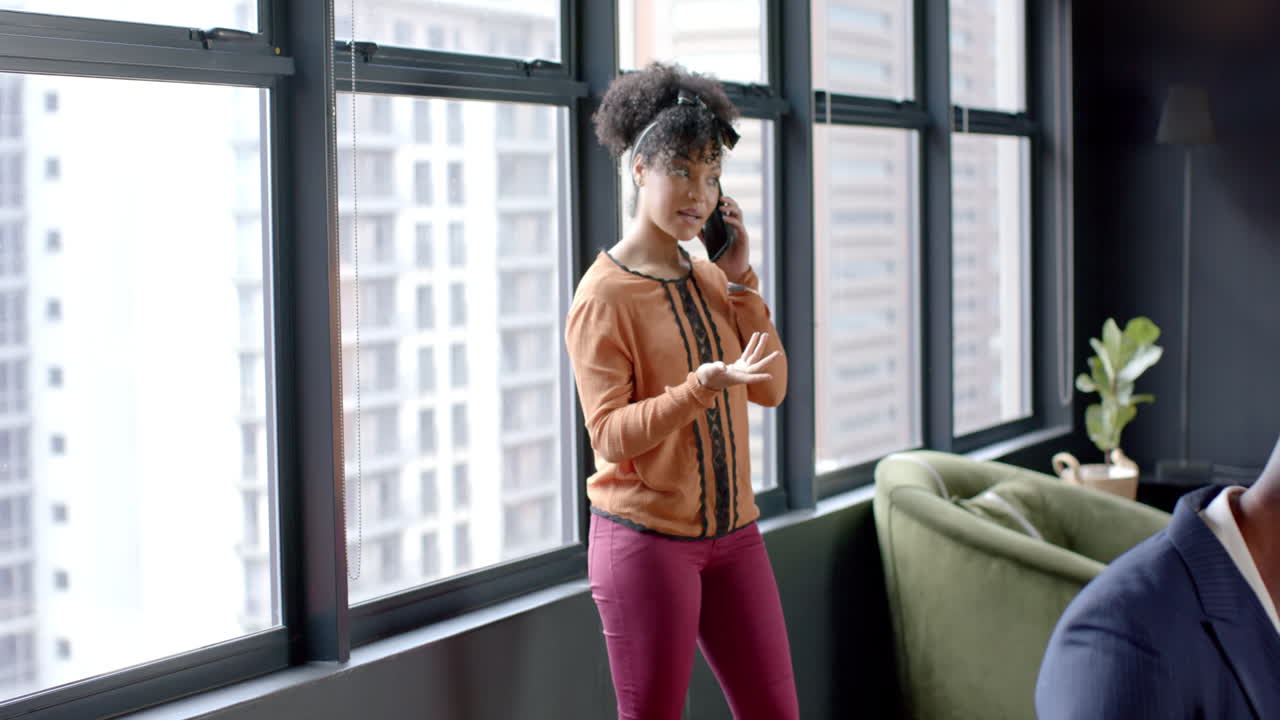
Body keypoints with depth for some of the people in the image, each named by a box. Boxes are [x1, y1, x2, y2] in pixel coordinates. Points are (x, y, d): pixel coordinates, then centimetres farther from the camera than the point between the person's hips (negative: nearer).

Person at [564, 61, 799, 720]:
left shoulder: (708, 279, 9)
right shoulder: (604, 294, -11)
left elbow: (771, 388, 4)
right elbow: (611, 434, -16)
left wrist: (739, 280, -2)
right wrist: (703, 386, -29)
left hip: (731, 530, 6)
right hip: (647, 537, -6)